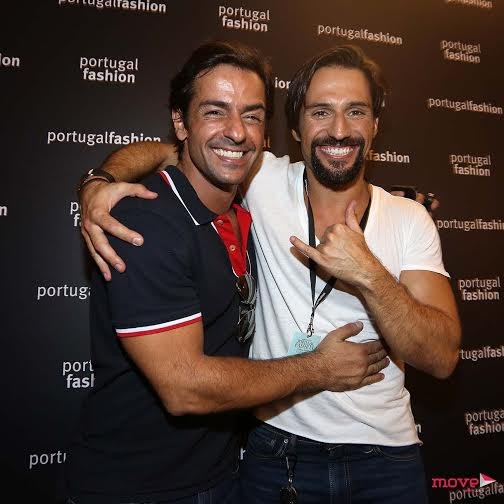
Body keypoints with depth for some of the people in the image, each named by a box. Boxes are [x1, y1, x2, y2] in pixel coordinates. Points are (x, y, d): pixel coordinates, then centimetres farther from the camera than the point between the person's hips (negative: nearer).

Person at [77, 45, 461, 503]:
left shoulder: (410, 219, -6)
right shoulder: (268, 183, -9)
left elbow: (442, 358, -12)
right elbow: (160, 151, -3)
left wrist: (369, 275, -26)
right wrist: (98, 183, -24)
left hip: (386, 456, 2)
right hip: (279, 450, -1)